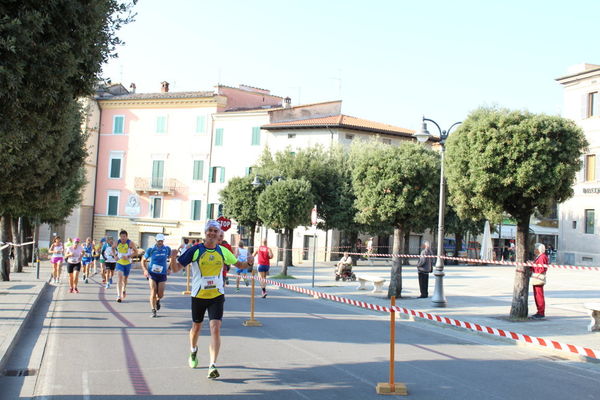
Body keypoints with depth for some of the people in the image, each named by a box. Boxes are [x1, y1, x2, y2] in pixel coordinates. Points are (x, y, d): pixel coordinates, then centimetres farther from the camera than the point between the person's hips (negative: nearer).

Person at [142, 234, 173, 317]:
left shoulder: (167, 249, 2)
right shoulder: (151, 249, -3)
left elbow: (170, 257, 22)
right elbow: (143, 261, 5)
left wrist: (169, 268, 10)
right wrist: (145, 270, -9)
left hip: (162, 274, 2)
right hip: (152, 273, -2)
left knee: (160, 294, 1)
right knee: (153, 293, -9)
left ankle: (157, 300, 37)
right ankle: (153, 311, 2)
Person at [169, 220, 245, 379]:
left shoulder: (223, 251, 1)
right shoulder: (195, 250, -7)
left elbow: (237, 264, 17)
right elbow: (176, 269, -6)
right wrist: (173, 258, -27)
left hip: (217, 296, 0)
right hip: (198, 296, 0)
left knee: (215, 329, -13)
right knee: (196, 327, 17)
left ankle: (213, 366, -11)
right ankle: (193, 351, 48)